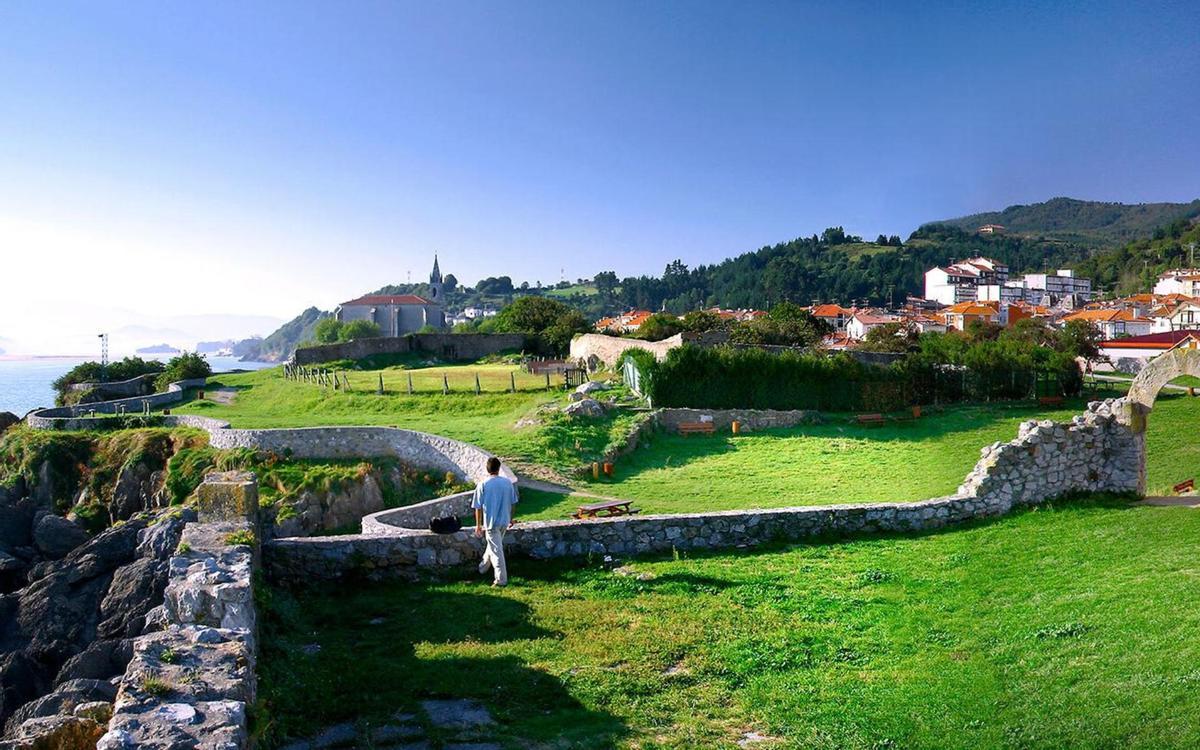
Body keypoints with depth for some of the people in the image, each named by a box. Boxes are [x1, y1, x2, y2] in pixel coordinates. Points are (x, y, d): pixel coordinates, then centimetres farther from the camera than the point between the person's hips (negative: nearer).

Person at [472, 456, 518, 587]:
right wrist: (510, 519, 18)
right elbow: (512, 503, 4)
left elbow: (478, 507, -10)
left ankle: (501, 579, 1)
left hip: (491, 522, -4)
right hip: (504, 521, 4)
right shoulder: (507, 483, -3)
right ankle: (483, 567, 43)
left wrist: (478, 525, 0)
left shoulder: (483, 485, -13)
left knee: (496, 550, 0)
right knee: (493, 545, 24)